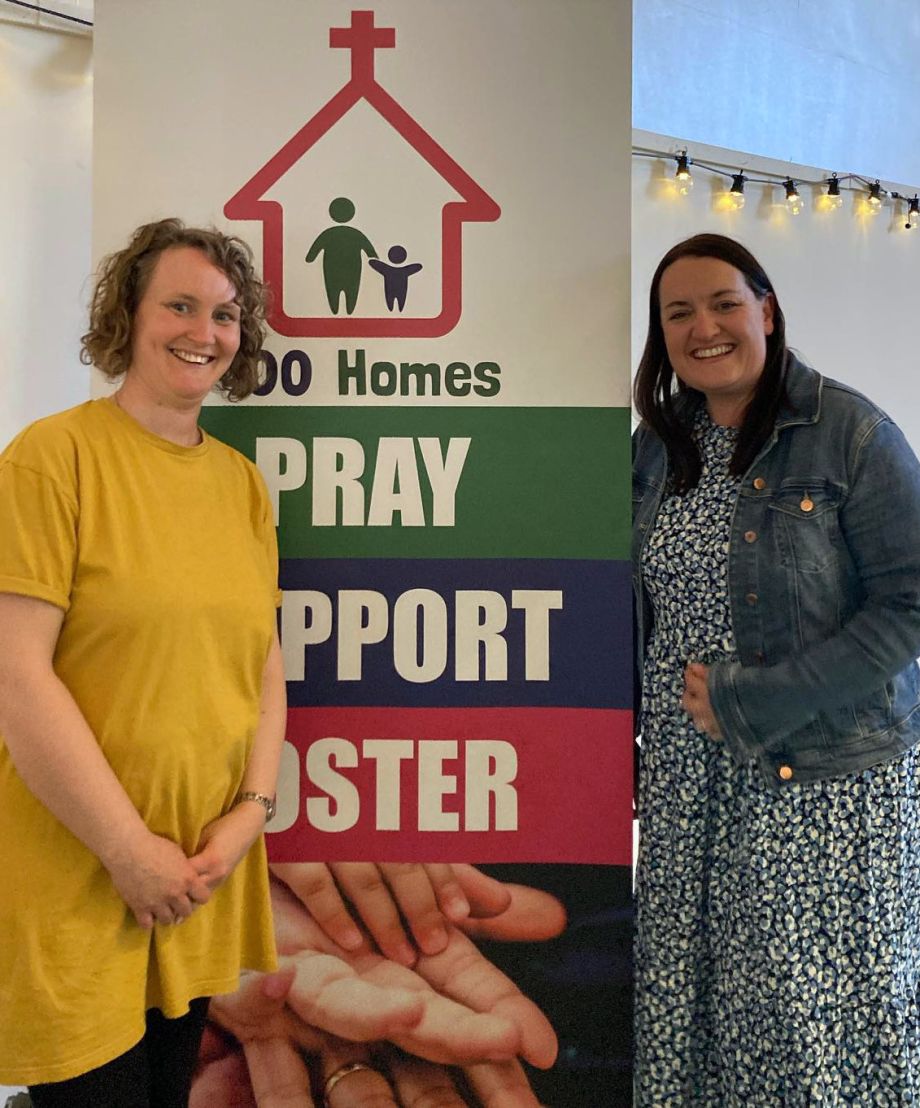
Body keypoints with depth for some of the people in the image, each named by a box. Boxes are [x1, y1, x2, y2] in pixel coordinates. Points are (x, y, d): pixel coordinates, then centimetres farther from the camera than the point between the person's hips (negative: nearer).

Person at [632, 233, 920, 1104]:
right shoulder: (657, 446, 6)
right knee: (687, 994, 11)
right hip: (682, 773, 4)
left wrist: (750, 703, -17)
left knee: (816, 1004, 3)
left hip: (821, 771, -4)